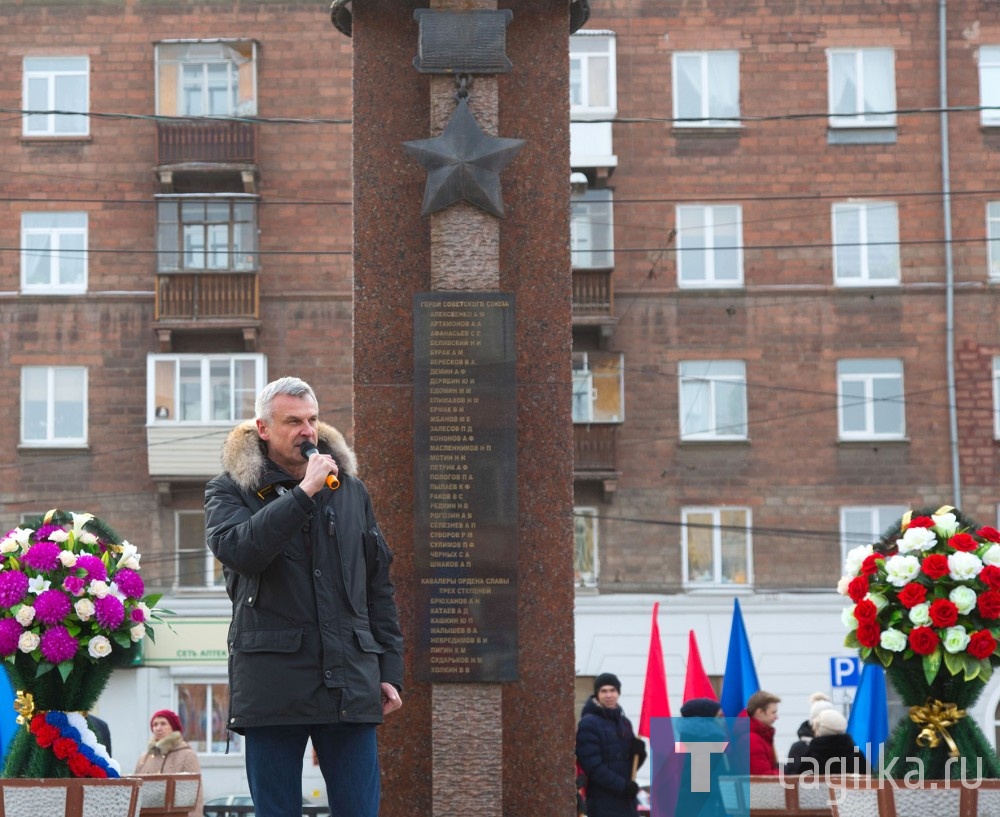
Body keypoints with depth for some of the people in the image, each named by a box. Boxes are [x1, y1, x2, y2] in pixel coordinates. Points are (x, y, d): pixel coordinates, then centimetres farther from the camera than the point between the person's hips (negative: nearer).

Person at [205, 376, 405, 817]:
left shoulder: (350, 490, 16)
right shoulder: (230, 490, 5)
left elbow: (379, 585, 17)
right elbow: (237, 549, -17)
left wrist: (390, 671, 11)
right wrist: (303, 493, -17)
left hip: (349, 681, 3)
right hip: (273, 679, -3)